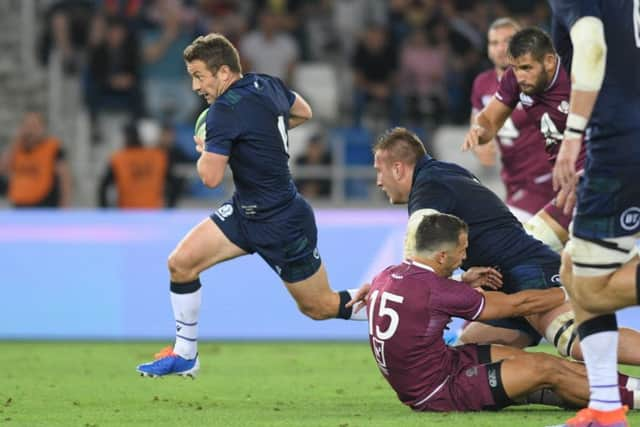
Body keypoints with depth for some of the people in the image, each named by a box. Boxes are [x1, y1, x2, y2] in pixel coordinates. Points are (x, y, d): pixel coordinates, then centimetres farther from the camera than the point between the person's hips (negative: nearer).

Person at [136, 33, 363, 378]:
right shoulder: (267, 84, 0)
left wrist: (205, 150, -5)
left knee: (320, 307, 6)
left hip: (284, 226, -9)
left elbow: (210, 177, -26)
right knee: (181, 263, -1)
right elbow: (303, 113, 20)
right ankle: (185, 355, 10)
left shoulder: (225, 110, -25)